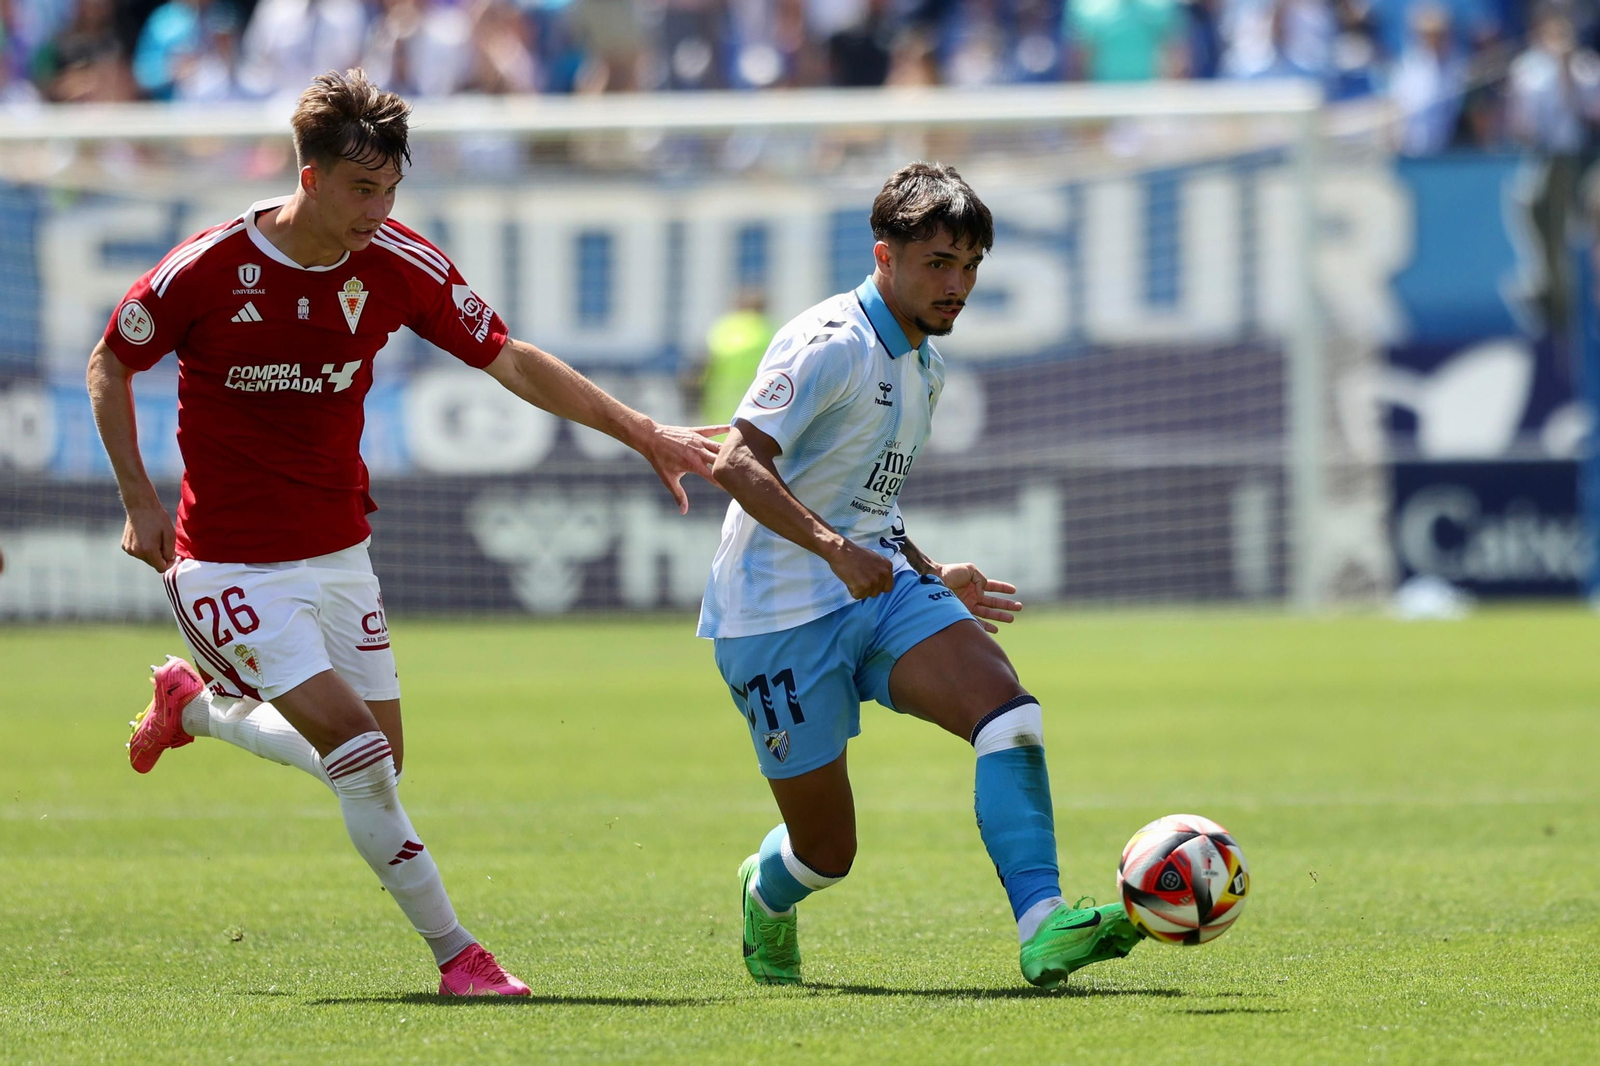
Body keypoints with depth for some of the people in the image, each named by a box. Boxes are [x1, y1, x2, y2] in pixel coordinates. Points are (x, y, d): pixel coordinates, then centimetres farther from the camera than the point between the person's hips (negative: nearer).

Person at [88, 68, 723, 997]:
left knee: (373, 763, 12)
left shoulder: (399, 264, -7)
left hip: (339, 553, 6)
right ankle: (454, 951, -6)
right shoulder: (209, 268, -18)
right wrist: (141, 501, -7)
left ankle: (196, 706, 36)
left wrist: (642, 432, -3)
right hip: (235, 564, -6)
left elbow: (511, 361, 2)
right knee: (359, 753, -17)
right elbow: (110, 365, -1)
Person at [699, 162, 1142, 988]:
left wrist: (932, 577, 18)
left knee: (1002, 699, -22)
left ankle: (1042, 928, -32)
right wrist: (835, 549, -35)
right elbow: (736, 463, -25)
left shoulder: (922, 363, 16)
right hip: (780, 612, -7)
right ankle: (767, 894, 38)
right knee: (827, 849, -1)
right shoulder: (831, 344, -13)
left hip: (880, 588, 7)